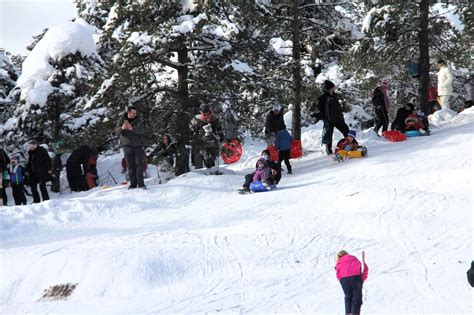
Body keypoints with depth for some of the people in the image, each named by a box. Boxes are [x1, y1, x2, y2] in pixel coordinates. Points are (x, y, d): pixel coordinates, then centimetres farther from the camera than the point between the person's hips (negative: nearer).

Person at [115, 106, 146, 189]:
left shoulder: (138, 120, -2)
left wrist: (131, 128, -40)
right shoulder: (122, 120, 3)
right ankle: (133, 184, 5)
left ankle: (141, 183, -3)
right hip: (127, 145, 1)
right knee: (130, 166, 1)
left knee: (139, 165, -6)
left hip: (138, 145, -1)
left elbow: (140, 130, -20)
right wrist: (122, 128, -32)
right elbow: (117, 131, -8)